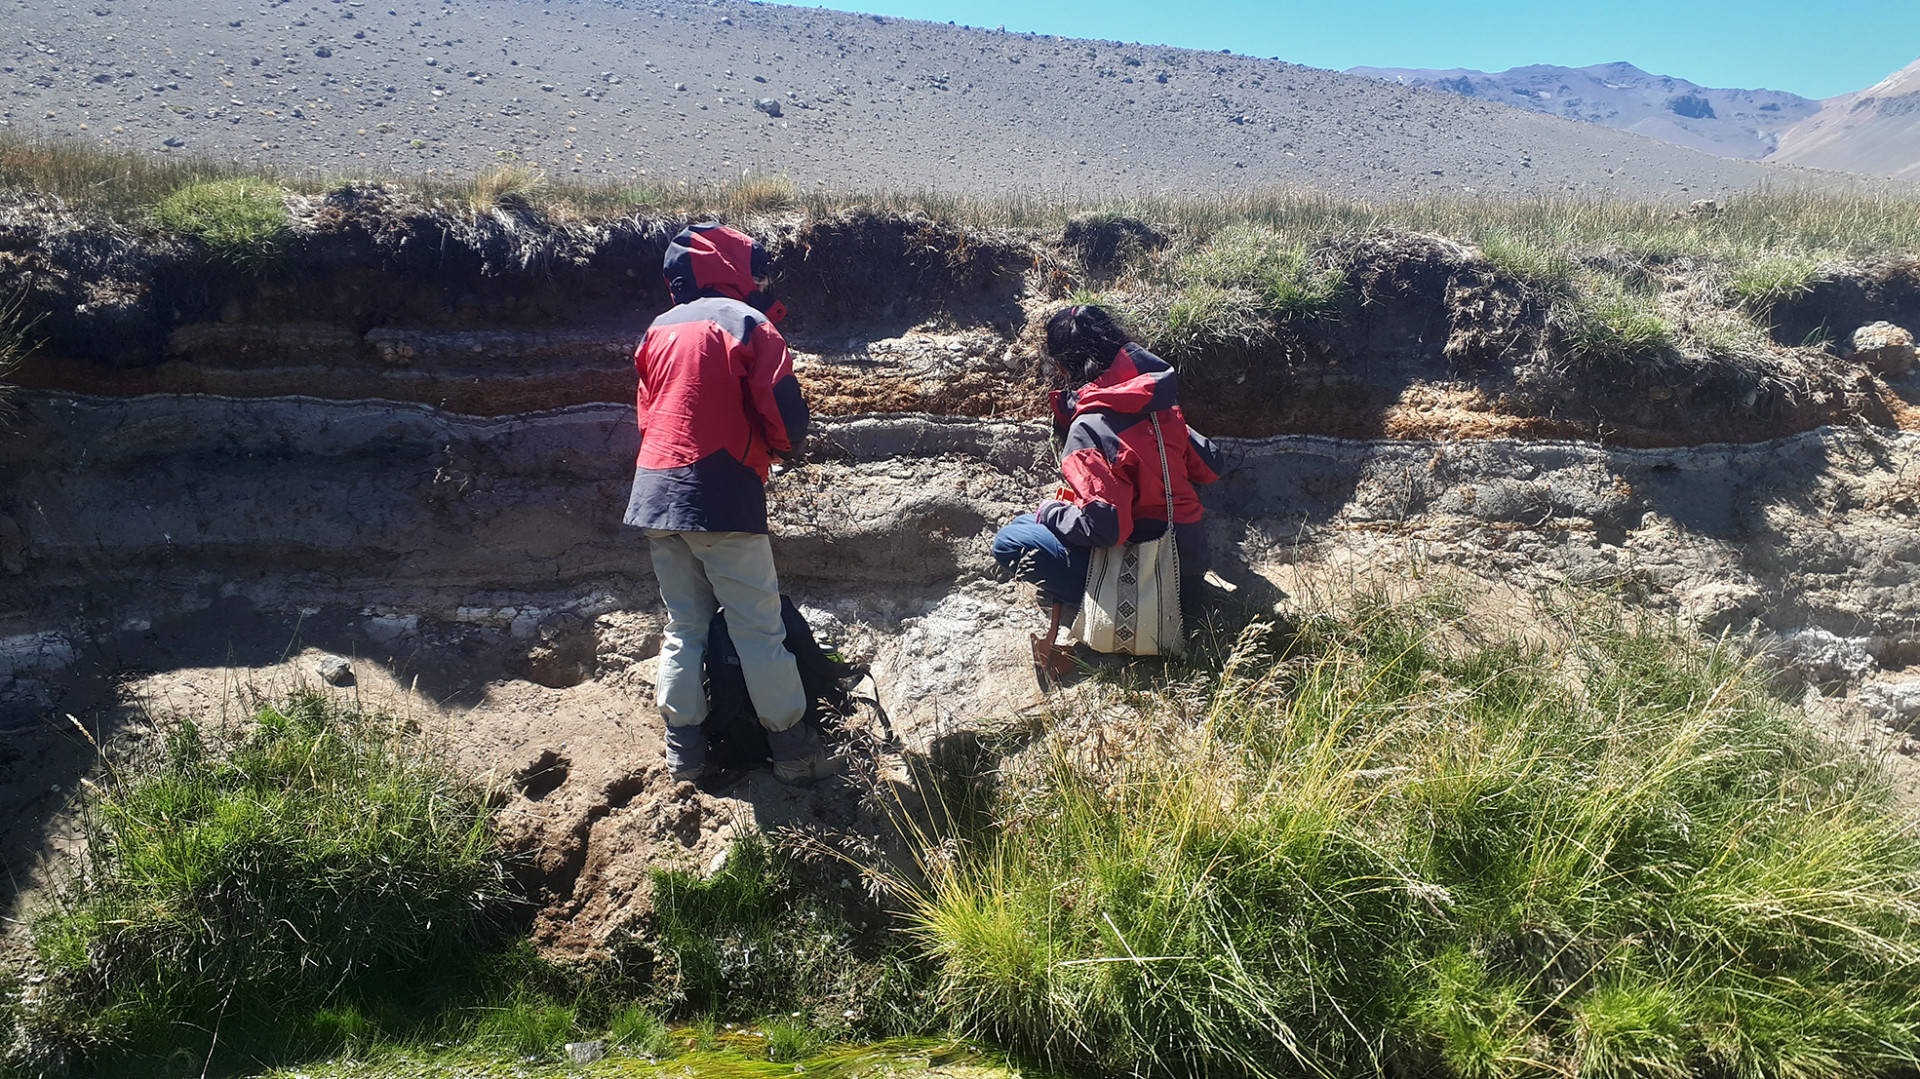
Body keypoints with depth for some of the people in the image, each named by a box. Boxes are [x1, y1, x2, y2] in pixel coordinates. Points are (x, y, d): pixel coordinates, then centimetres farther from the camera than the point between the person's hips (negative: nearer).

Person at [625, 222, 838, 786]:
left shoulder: (660, 330, 15)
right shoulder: (746, 323, -5)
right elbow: (787, 416, -11)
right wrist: (776, 446, 10)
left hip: (655, 495, 7)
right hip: (722, 496, -6)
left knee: (684, 625, 14)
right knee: (759, 628, 0)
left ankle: (683, 747, 17)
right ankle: (791, 748, 6)